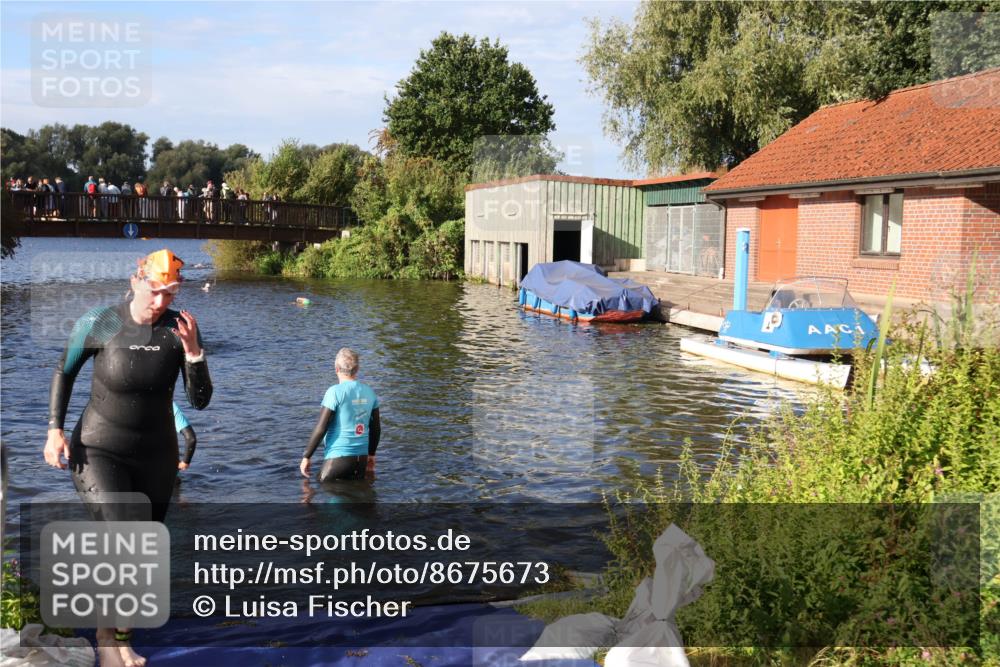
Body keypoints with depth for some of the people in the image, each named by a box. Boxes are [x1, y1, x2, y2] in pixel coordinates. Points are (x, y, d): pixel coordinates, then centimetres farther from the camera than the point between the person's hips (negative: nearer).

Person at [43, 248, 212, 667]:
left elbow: (200, 401, -9)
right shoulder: (99, 323, -14)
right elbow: (64, 372, 4)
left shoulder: (179, 329, -9)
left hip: (157, 454, 3)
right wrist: (55, 429, -4)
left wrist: (193, 350, -23)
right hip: (100, 451, -3)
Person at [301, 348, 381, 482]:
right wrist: (371, 454, 26)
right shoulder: (369, 392, 5)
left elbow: (321, 428, -13)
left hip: (337, 457, -6)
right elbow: (376, 428, 12)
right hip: (361, 458, 6)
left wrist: (306, 457, -5)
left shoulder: (335, 392, -12)